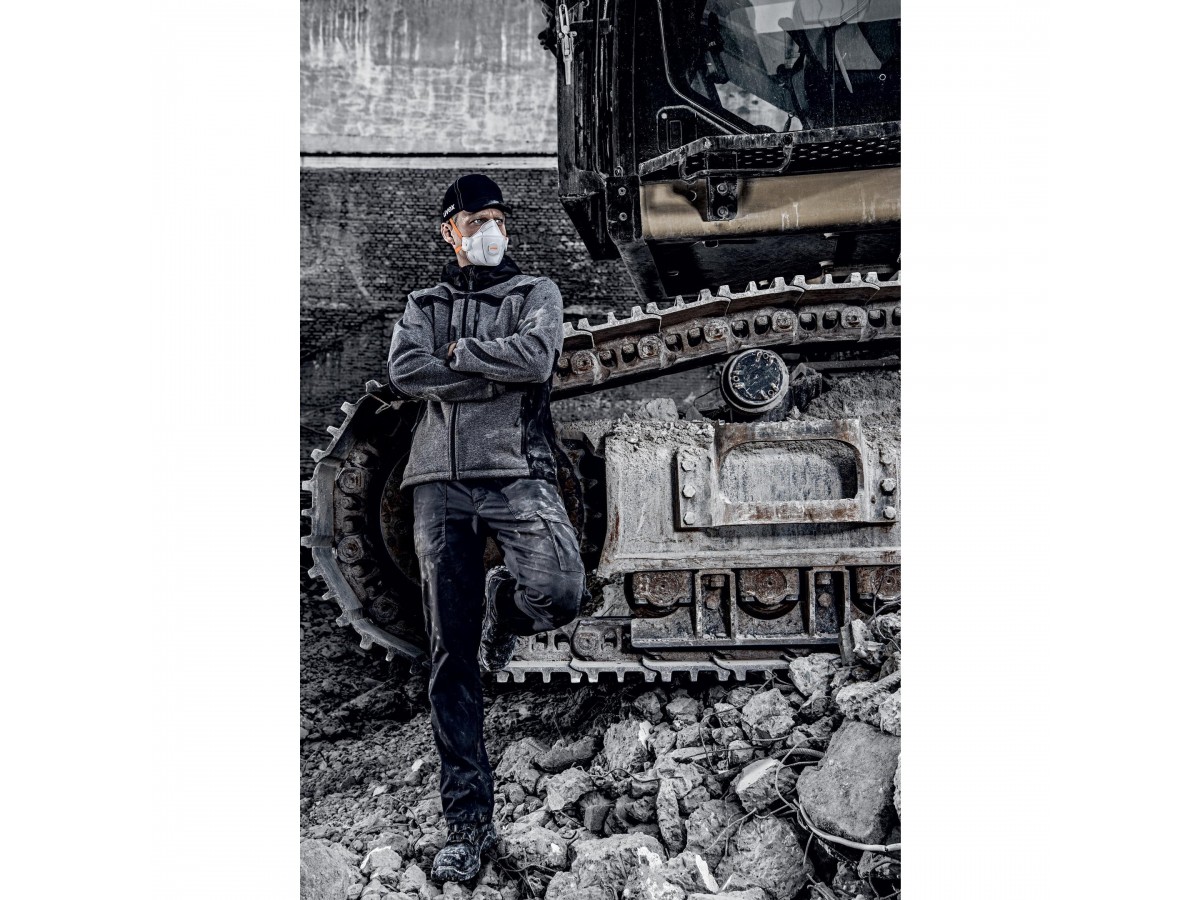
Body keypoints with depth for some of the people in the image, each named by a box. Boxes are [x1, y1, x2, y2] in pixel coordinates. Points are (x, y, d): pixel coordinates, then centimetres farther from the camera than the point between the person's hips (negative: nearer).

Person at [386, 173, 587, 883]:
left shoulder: (537, 292, 15)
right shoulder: (424, 306, 20)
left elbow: (537, 357, -8)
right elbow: (404, 373, -1)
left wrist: (457, 352, 0)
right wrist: (495, 370, -5)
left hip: (518, 472, -1)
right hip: (442, 483, 2)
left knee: (559, 595, -28)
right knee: (452, 659, -2)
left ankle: (506, 605, 12)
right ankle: (469, 825, 5)